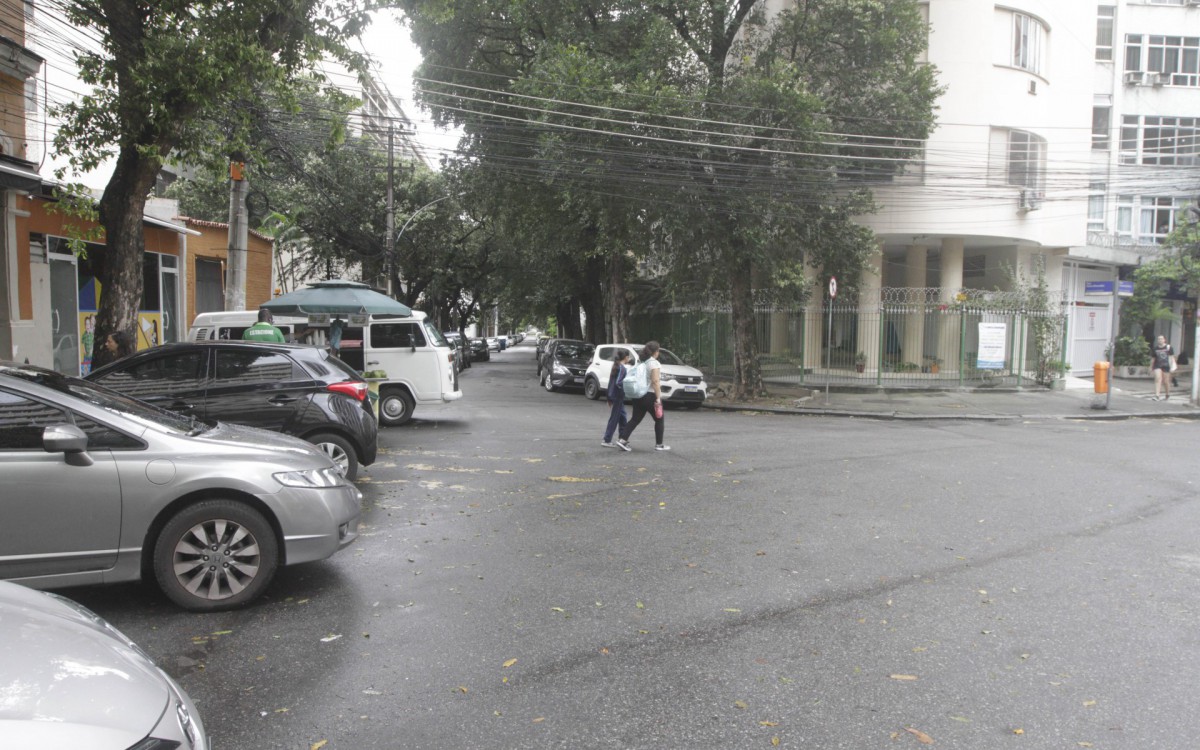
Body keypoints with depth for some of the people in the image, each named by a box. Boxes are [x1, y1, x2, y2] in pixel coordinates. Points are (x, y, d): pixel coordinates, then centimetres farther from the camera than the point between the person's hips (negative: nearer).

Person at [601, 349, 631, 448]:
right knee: (614, 419, -4)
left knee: (622, 417, 16)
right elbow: (618, 382, -26)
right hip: (617, 396, -9)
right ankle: (607, 441, -1)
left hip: (613, 396, 9)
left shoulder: (616, 366, 11)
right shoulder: (622, 368, -16)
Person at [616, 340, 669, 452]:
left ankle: (623, 440, -5)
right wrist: (658, 399, -20)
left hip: (639, 395, 7)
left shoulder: (642, 362, 12)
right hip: (650, 396, -7)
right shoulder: (654, 363, -12)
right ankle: (659, 445, 13)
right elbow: (655, 382, -19)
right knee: (659, 420, 8)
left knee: (635, 419, 7)